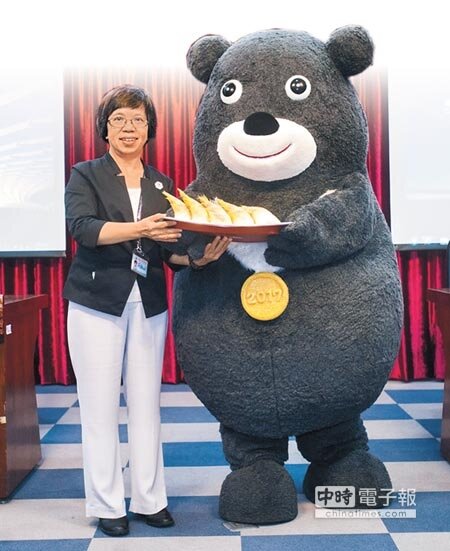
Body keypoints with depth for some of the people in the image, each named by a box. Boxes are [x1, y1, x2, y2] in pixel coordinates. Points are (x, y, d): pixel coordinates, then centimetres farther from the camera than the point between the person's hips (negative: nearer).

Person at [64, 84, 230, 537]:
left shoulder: (162, 185, 12)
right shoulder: (86, 176, 2)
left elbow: (169, 251, 9)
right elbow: (81, 227, -16)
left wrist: (198, 258, -12)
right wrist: (139, 229, -29)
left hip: (148, 305, 3)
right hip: (98, 303, -3)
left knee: (146, 405, 7)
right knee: (100, 409, 1)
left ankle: (149, 499, 18)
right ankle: (106, 506, 13)